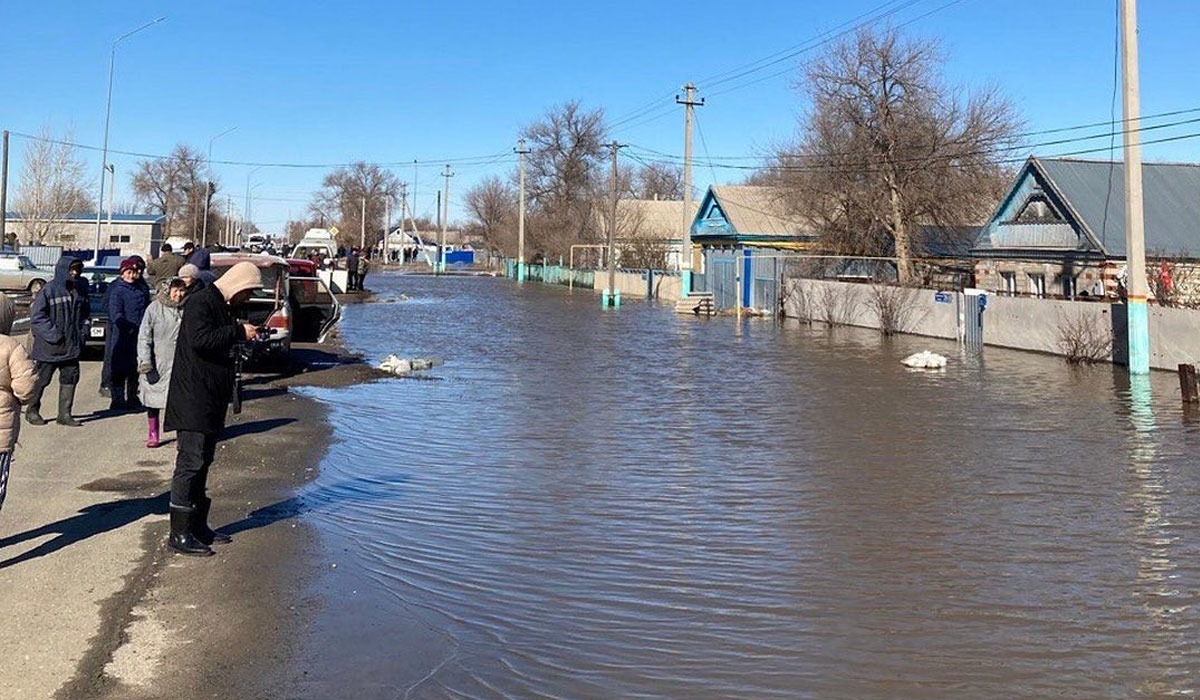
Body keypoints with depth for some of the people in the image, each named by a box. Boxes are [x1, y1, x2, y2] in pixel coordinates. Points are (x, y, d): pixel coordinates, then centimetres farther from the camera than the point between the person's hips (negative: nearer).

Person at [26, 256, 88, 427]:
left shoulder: (80, 291, 7)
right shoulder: (49, 290, -12)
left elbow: (83, 313, 21)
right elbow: (36, 316, -13)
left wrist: (79, 332, 8)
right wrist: (53, 334, -18)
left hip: (71, 346, 6)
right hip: (49, 347, -6)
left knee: (70, 378, 6)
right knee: (41, 380, 6)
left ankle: (64, 414, 14)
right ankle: (32, 411, 22)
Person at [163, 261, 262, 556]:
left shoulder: (222, 307, 18)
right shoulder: (200, 302, -12)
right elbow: (200, 339, -28)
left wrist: (243, 336, 14)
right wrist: (239, 331, -23)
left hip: (211, 400, 10)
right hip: (193, 400, -10)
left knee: (202, 462, 15)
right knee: (191, 463, -9)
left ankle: (197, 526, 23)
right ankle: (179, 534, -5)